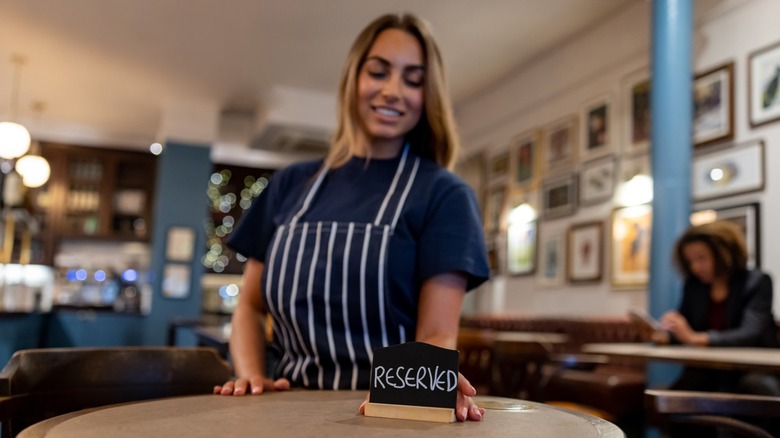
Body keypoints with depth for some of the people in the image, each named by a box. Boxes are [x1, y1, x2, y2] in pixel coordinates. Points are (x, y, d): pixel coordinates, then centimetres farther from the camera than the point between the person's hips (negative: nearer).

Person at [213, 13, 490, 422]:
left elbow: (438, 334, -9)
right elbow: (250, 306, 12)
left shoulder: (444, 194, -3)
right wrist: (250, 375, -7)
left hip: (386, 409, -3)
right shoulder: (291, 185, 8)